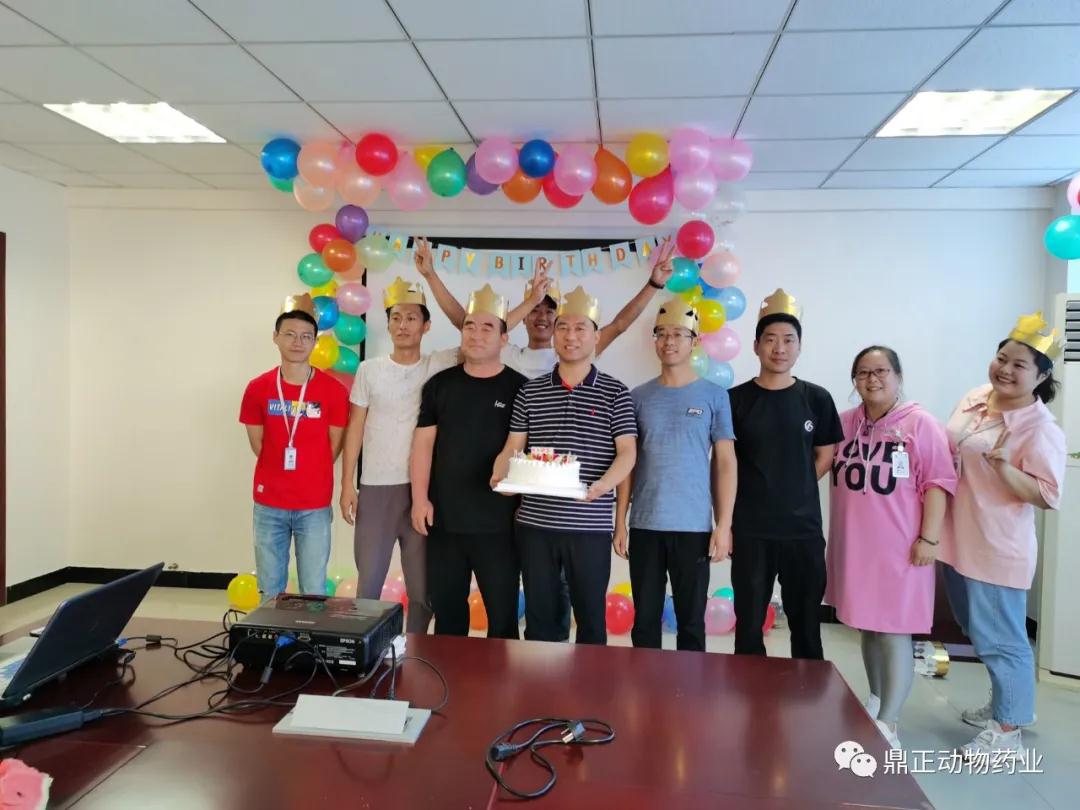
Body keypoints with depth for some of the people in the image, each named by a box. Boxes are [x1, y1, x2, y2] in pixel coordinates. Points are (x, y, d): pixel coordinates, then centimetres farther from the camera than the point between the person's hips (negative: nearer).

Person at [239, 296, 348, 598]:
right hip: (269, 504, 2)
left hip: (314, 506, -2)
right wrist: (280, 473, 4)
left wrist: (311, 479, 5)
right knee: (270, 591, 14)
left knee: (314, 593, 6)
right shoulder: (258, 388, -1)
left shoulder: (333, 390, -7)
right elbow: (257, 444, 7)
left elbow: (334, 446, 1)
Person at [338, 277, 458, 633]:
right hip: (375, 487, 0)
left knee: (422, 584, 10)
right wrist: (347, 485, 0)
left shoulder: (440, 365, 1)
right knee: (369, 581, 9)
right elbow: (355, 428, 5)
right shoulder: (369, 369, 4)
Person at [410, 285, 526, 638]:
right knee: (446, 609, 15)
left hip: (498, 522, -2)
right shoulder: (440, 384, 7)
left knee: (503, 612, 6)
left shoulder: (519, 388, -1)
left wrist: (522, 493, -6)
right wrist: (420, 498, -2)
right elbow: (423, 443, 6)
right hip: (443, 519, 3)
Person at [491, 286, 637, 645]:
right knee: (539, 615, 12)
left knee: (590, 615, 10)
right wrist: (500, 475, -15)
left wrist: (603, 485, -24)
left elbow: (627, 452, -5)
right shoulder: (530, 391, 8)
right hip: (535, 521, 2)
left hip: (590, 524, -2)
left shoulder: (614, 393, 0)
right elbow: (513, 447, 7)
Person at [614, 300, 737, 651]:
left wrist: (724, 525, -5)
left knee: (691, 620, 9)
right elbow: (627, 463, 7)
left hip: (695, 526, -1)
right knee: (645, 619, 10)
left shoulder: (714, 396, 1)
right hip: (645, 525, 2)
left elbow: (725, 463, 1)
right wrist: (620, 522, 3)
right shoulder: (638, 397, 5)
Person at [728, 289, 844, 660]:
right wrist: (723, 522, -3)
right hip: (749, 530, -1)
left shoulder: (817, 399, 2)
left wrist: (794, 493, 2)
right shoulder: (735, 399, -3)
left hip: (804, 529, 1)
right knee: (749, 625, 10)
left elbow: (825, 457, 10)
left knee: (806, 625, 13)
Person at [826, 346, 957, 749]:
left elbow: (938, 482, -11)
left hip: (898, 548, -5)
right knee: (867, 627, 18)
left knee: (893, 633, -1)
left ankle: (887, 725, 9)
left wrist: (928, 538, -14)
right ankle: (875, 699, 37)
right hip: (853, 546, 5)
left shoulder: (920, 423, -7)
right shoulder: (844, 423, 6)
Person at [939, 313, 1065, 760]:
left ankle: (1007, 732, 21)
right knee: (980, 630, 22)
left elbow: (1046, 497, -20)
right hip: (959, 541, 8)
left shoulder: (1041, 428, -17)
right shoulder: (974, 397, 3)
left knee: (998, 638, 4)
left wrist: (1002, 464, -31)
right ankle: (1009, 702, 43)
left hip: (997, 550, -8)